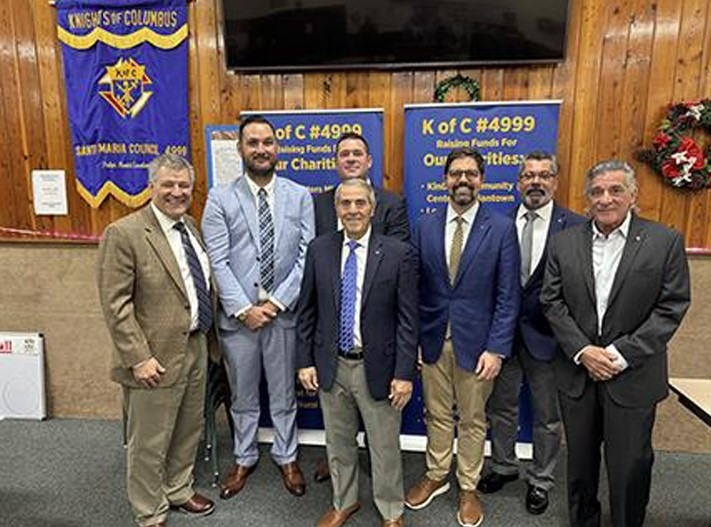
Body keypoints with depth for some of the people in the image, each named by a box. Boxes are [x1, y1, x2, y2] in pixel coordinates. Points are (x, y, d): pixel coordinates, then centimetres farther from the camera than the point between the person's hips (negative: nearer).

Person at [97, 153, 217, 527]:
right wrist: (138, 358, -18)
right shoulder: (123, 233, -15)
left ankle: (178, 490, 46)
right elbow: (115, 304, -16)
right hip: (157, 358, -7)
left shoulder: (190, 226, 7)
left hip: (195, 348, 7)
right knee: (150, 443, 11)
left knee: (189, 430, 22)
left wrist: (211, 338, 12)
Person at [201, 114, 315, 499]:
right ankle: (244, 459, 39)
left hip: (285, 313, 0)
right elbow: (218, 262, -6)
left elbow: (307, 257, -5)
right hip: (238, 315, 0)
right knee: (243, 396, 17)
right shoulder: (220, 198, -1)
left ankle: (286, 457, 38)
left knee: (284, 394, 17)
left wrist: (277, 302, -12)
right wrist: (244, 308, -13)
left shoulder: (300, 196, 1)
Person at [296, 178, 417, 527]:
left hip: (377, 367, -2)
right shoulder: (319, 249, -1)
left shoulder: (398, 253, -10)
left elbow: (407, 319, -9)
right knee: (338, 443, 20)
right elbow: (307, 311, 4)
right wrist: (305, 361, 2)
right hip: (330, 366, 3)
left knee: (385, 446, 14)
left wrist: (404, 373, -11)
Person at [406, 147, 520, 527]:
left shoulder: (501, 229, -6)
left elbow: (508, 296, -7)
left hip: (475, 342, -2)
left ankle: (468, 487, 36)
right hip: (432, 340, 2)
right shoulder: (424, 226, 1)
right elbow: (414, 288, 2)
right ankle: (436, 476, 40)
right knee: (437, 416, 18)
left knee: (472, 420, 15)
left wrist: (496, 348, -12)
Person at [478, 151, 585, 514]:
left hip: (546, 334, -2)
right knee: (500, 408, 19)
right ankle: (503, 466, 42)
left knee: (547, 416, 16)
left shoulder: (575, 227, -8)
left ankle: (540, 480, 38)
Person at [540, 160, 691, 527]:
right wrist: (582, 351, -10)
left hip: (633, 376, -2)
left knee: (630, 466, 10)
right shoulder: (564, 242, 1)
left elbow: (671, 308, -8)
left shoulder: (665, 242, -5)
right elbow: (552, 302, 0)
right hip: (577, 371, 3)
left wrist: (622, 354, -14)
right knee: (580, 460, 18)